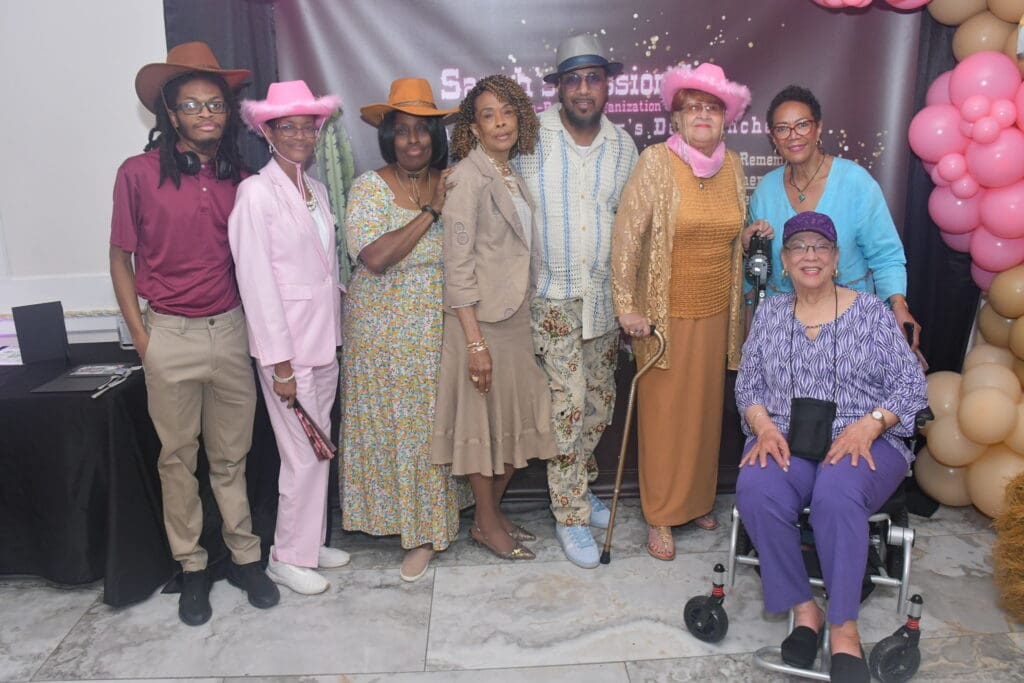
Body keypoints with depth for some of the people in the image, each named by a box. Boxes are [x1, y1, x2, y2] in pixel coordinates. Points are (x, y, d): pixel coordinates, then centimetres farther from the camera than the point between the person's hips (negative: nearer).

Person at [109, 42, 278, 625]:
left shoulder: (239, 178, 4)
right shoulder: (140, 173, -5)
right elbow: (121, 256, 1)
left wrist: (256, 322, 7)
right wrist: (140, 334, -2)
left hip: (230, 330, 2)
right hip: (170, 335, -2)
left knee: (232, 456, 12)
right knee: (178, 459, 10)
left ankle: (245, 557, 26)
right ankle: (192, 567, 25)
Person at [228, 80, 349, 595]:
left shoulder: (315, 190, 11)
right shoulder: (256, 192, -12)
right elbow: (257, 282, -16)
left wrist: (335, 332, 12)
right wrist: (279, 363, -17)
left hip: (324, 340, 7)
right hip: (287, 345, -7)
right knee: (304, 456, 1)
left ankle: (311, 542, 32)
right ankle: (288, 557, 21)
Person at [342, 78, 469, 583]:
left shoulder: (450, 184, 4)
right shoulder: (370, 187, -7)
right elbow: (374, 258, -22)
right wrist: (429, 211, -20)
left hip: (438, 332, 3)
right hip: (384, 332, -2)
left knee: (435, 425, 7)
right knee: (392, 424, 7)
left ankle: (427, 528, 23)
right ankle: (408, 521, 27)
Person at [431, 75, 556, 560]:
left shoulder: (512, 175, 11)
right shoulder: (468, 176, -13)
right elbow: (457, 265, -17)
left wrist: (529, 312, 10)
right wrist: (475, 341, -20)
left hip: (517, 315, 8)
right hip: (481, 318, -8)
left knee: (515, 419, 14)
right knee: (485, 420, 5)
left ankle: (494, 512, 32)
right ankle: (486, 523, 23)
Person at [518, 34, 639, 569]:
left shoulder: (623, 147, 4)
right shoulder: (532, 140, -8)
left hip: (605, 295, 4)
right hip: (552, 297, -4)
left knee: (600, 401, 13)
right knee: (567, 403, -4)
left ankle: (579, 487, 36)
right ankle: (571, 516, 12)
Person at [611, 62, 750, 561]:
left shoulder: (733, 166, 6)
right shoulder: (656, 162, -10)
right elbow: (627, 236, -12)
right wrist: (627, 306, -14)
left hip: (716, 311, 5)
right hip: (666, 312, -5)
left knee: (706, 408, 15)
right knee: (664, 412, 3)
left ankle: (698, 500, 35)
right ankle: (660, 516, 20)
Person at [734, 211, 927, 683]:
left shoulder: (871, 312, 7)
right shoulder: (769, 314, 14)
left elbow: (912, 387, 4)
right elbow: (747, 386, 12)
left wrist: (868, 425, -14)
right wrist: (764, 426, -9)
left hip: (864, 443, -2)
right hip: (785, 443, 2)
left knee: (836, 494, -36)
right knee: (755, 492, -31)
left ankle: (844, 629, -23)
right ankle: (804, 610, -15)